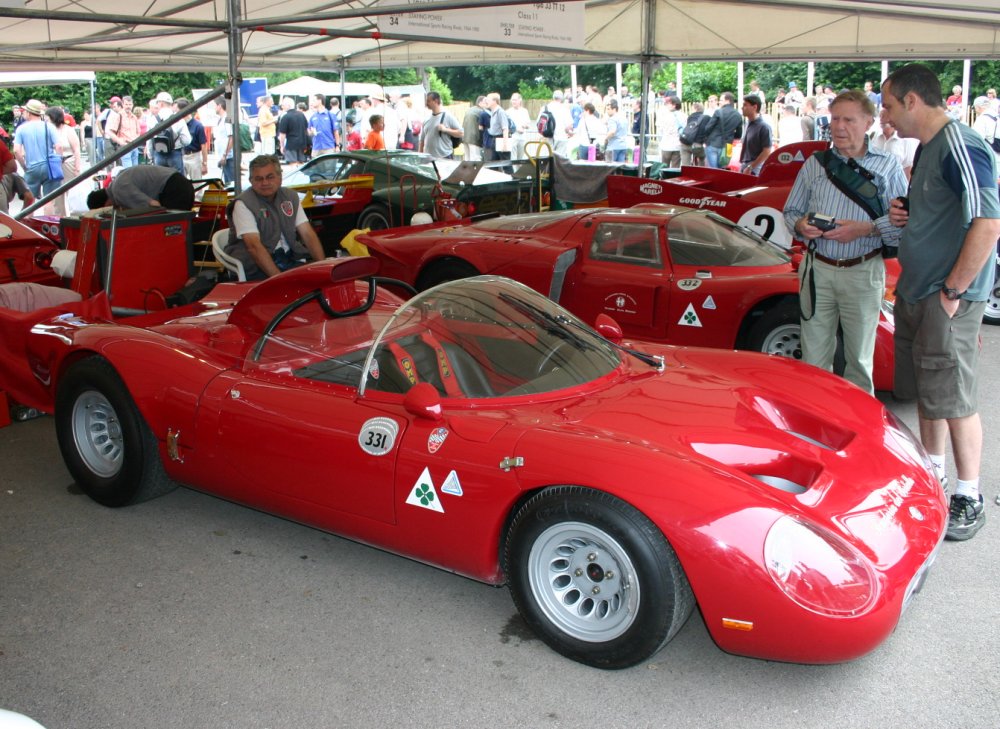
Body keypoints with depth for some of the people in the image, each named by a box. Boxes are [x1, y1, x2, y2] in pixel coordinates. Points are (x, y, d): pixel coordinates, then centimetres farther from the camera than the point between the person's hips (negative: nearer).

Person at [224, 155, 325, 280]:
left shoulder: (291, 196, 12)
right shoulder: (244, 204, -6)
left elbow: (308, 233, 6)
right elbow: (254, 246, -18)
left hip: (290, 260, 5)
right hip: (256, 267, -5)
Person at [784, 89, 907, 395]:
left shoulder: (888, 167, 3)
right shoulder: (814, 164, 10)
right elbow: (790, 211, 15)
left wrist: (866, 229, -19)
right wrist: (800, 225, -7)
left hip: (863, 272, -2)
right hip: (817, 269, 2)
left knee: (860, 358, 6)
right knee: (814, 357, 5)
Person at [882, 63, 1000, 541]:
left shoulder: (960, 147, -17)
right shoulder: (927, 147, 14)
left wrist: (953, 291, -21)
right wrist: (903, 214, 5)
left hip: (947, 298, -10)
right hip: (914, 291, 10)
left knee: (952, 398, -3)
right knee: (924, 390, 17)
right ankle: (932, 474, 32)